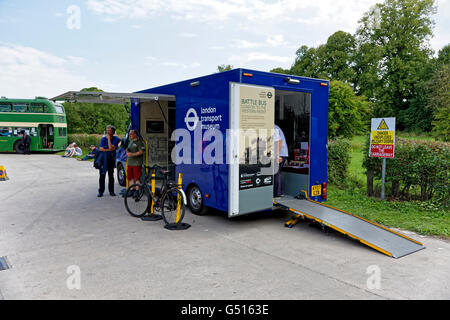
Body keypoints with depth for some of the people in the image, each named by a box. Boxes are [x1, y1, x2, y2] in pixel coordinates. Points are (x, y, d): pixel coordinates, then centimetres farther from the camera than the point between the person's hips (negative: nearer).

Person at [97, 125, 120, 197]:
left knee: (111, 176, 6)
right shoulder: (103, 138, 0)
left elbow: (111, 148, -19)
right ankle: (101, 191, 7)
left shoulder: (116, 139, -6)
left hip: (111, 159, -1)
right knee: (102, 176, 1)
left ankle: (111, 191, 14)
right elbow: (100, 148, -9)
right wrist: (108, 149, -16)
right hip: (103, 159, 1)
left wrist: (109, 138, -16)